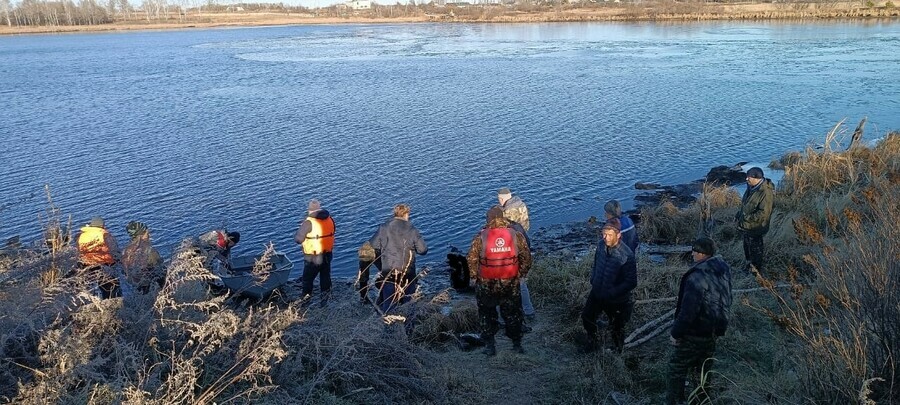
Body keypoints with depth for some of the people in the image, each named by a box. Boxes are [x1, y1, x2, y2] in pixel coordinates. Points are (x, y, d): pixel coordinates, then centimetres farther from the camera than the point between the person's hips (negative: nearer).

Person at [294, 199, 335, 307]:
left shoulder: (309, 222, -20)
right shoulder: (330, 219, -4)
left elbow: (297, 239, -17)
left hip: (312, 258, -5)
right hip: (327, 254, 5)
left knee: (308, 278, 14)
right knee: (325, 277, 19)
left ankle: (306, 299, 25)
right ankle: (325, 298, 28)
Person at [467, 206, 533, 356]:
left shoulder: (480, 237, -12)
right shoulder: (516, 235, -7)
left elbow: (471, 260, -10)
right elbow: (526, 258, -2)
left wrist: (475, 276, 6)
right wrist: (520, 274, 11)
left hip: (486, 285, -1)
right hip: (511, 285, 1)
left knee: (488, 315, 17)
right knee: (513, 314, 18)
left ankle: (490, 346, 21)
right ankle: (517, 344, 28)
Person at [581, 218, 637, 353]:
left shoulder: (627, 255, -30)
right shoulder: (601, 246, -12)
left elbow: (631, 282, -25)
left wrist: (611, 293, -26)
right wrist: (593, 280, 1)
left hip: (616, 300, -6)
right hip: (597, 293, 6)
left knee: (616, 328, 17)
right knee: (587, 317, 24)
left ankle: (617, 351, 45)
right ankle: (593, 342, 51)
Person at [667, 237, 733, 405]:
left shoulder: (697, 278, -30)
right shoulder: (724, 269, -3)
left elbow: (687, 311, -28)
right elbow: (725, 300, 10)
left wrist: (676, 333, -15)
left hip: (694, 335, -8)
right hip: (713, 332, 8)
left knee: (677, 369, 7)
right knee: (704, 367, 23)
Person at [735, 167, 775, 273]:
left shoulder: (766, 192, -30)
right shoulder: (752, 187, -1)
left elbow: (764, 214, -30)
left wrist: (747, 218, -27)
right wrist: (739, 214, 8)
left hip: (754, 227, -9)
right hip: (746, 226, 9)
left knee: (756, 248, 11)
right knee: (747, 245, 26)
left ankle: (757, 268, 31)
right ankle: (751, 263, 46)